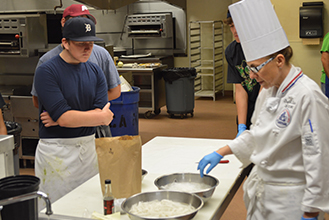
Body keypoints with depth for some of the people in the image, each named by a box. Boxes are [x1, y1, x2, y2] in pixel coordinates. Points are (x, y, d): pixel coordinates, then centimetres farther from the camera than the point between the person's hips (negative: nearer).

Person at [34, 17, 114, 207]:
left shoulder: (95, 71, 7)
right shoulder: (46, 72, -10)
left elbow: (101, 112, -4)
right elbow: (64, 117, -18)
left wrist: (60, 118, -13)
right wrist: (101, 117, -7)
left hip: (89, 147, 5)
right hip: (56, 151, -5)